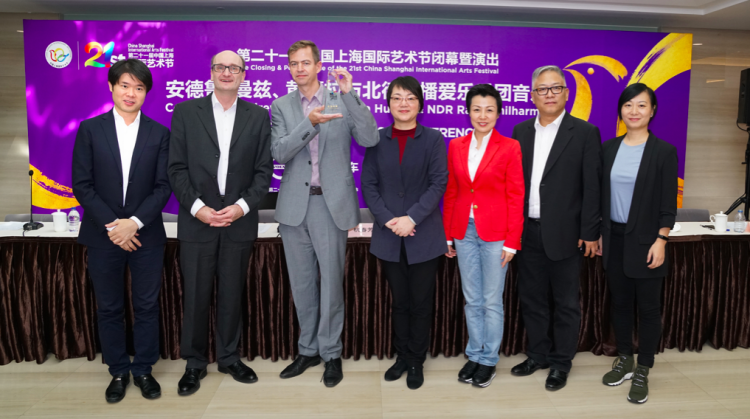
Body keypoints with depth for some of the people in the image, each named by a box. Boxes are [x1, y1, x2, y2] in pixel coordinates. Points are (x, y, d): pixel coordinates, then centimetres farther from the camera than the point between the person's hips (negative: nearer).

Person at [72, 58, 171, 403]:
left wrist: (135, 222, -14)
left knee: (147, 306, 8)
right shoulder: (90, 129, 2)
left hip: (146, 235, 0)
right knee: (109, 308, 11)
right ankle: (118, 371, 28)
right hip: (103, 235, 0)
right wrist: (111, 226, -11)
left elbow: (163, 186, -3)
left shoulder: (160, 134, 2)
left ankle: (143, 369, 25)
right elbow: (82, 185, -2)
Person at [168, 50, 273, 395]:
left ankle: (229, 358, 28)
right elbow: (177, 168, 0)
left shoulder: (258, 116, 5)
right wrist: (197, 207, -11)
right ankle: (195, 363, 25)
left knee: (232, 295, 11)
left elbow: (264, 170, 2)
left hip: (240, 221, 1)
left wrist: (242, 206, -11)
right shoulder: (186, 112, 4)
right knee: (195, 296, 7)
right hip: (197, 220, 0)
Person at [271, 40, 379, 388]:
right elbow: (279, 152, -6)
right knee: (301, 282, 12)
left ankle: (331, 353, 21)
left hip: (331, 203, -2)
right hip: (294, 205, 3)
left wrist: (349, 94, -17)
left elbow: (370, 139, -11)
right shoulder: (281, 107, 8)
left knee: (331, 280, 3)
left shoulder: (342, 101, 2)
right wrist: (310, 123, -20)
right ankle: (308, 349, 29)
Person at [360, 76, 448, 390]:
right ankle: (402, 356, 29)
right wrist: (389, 219, -11)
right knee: (399, 302, 13)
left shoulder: (433, 139, 0)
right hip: (388, 236, 2)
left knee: (421, 302, 8)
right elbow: (368, 184, 1)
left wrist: (412, 217, -16)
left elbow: (438, 183, -7)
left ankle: (416, 361, 24)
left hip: (424, 235, -1)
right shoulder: (377, 140, 5)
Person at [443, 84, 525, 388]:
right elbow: (451, 192, 9)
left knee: (492, 301, 7)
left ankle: (489, 360, 23)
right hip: (464, 231, 4)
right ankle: (474, 355, 28)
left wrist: (511, 241, -10)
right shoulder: (456, 146, 6)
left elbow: (516, 198, -6)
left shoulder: (510, 147, -5)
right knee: (472, 300, 13)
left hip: (495, 233, -3)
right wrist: (447, 234, 7)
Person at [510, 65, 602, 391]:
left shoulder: (585, 133, -5)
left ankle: (561, 363, 26)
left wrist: (590, 233, -9)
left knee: (566, 302, 9)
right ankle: (538, 355, 32)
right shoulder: (521, 131, 8)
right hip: (527, 231, 4)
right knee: (531, 298, 14)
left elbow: (592, 187, -7)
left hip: (564, 235, -4)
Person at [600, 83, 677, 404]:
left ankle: (642, 372, 20)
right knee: (619, 302, 13)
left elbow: (668, 203, -7)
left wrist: (661, 241, -12)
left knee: (648, 306, 6)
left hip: (645, 241, -3)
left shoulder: (664, 151, -5)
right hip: (614, 239, 4)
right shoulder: (609, 148, 5)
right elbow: (601, 194, 8)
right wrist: (597, 232, 5)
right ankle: (624, 360, 29)